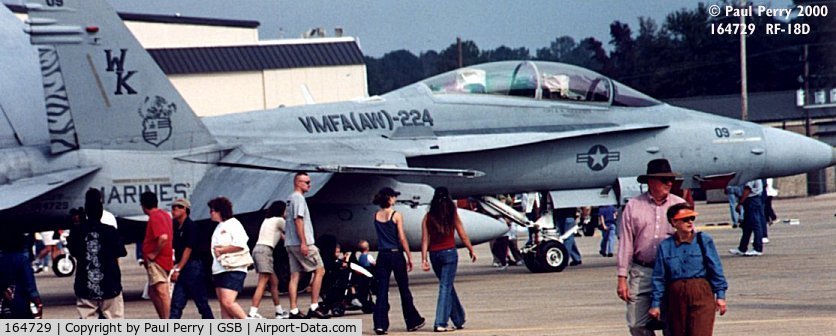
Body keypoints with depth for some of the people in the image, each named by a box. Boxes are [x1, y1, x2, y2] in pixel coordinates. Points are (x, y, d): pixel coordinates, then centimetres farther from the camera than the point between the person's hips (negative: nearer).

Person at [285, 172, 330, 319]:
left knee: (294, 275, 5)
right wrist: (303, 242, -22)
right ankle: (314, 307, -6)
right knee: (319, 271, -3)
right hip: (301, 243, -9)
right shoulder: (299, 198, -10)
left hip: (291, 244, 9)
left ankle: (294, 311, 2)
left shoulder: (291, 199, 20)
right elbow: (298, 220, -18)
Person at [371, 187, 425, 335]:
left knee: (382, 291, 3)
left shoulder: (376, 216, 3)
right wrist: (409, 257, -5)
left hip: (382, 256, 3)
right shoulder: (396, 215, -9)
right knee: (404, 290, 10)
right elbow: (402, 238, -10)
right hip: (396, 255, -3)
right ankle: (412, 322, 21)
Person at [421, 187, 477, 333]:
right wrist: (471, 250, 12)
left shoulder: (428, 217, 1)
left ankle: (459, 319, 27)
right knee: (445, 287, -3)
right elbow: (463, 236, 0)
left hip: (434, 254, 3)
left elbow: (425, 240, -2)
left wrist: (424, 259, -2)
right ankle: (440, 323, -11)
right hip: (449, 253, -3)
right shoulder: (452, 216, -4)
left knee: (447, 286, 16)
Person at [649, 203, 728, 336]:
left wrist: (720, 295, -2)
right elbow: (659, 277, 8)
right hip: (676, 295, 2)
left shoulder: (704, 240, 0)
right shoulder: (665, 246, 5)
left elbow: (716, 269, 2)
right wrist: (655, 304, 7)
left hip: (701, 295, -2)